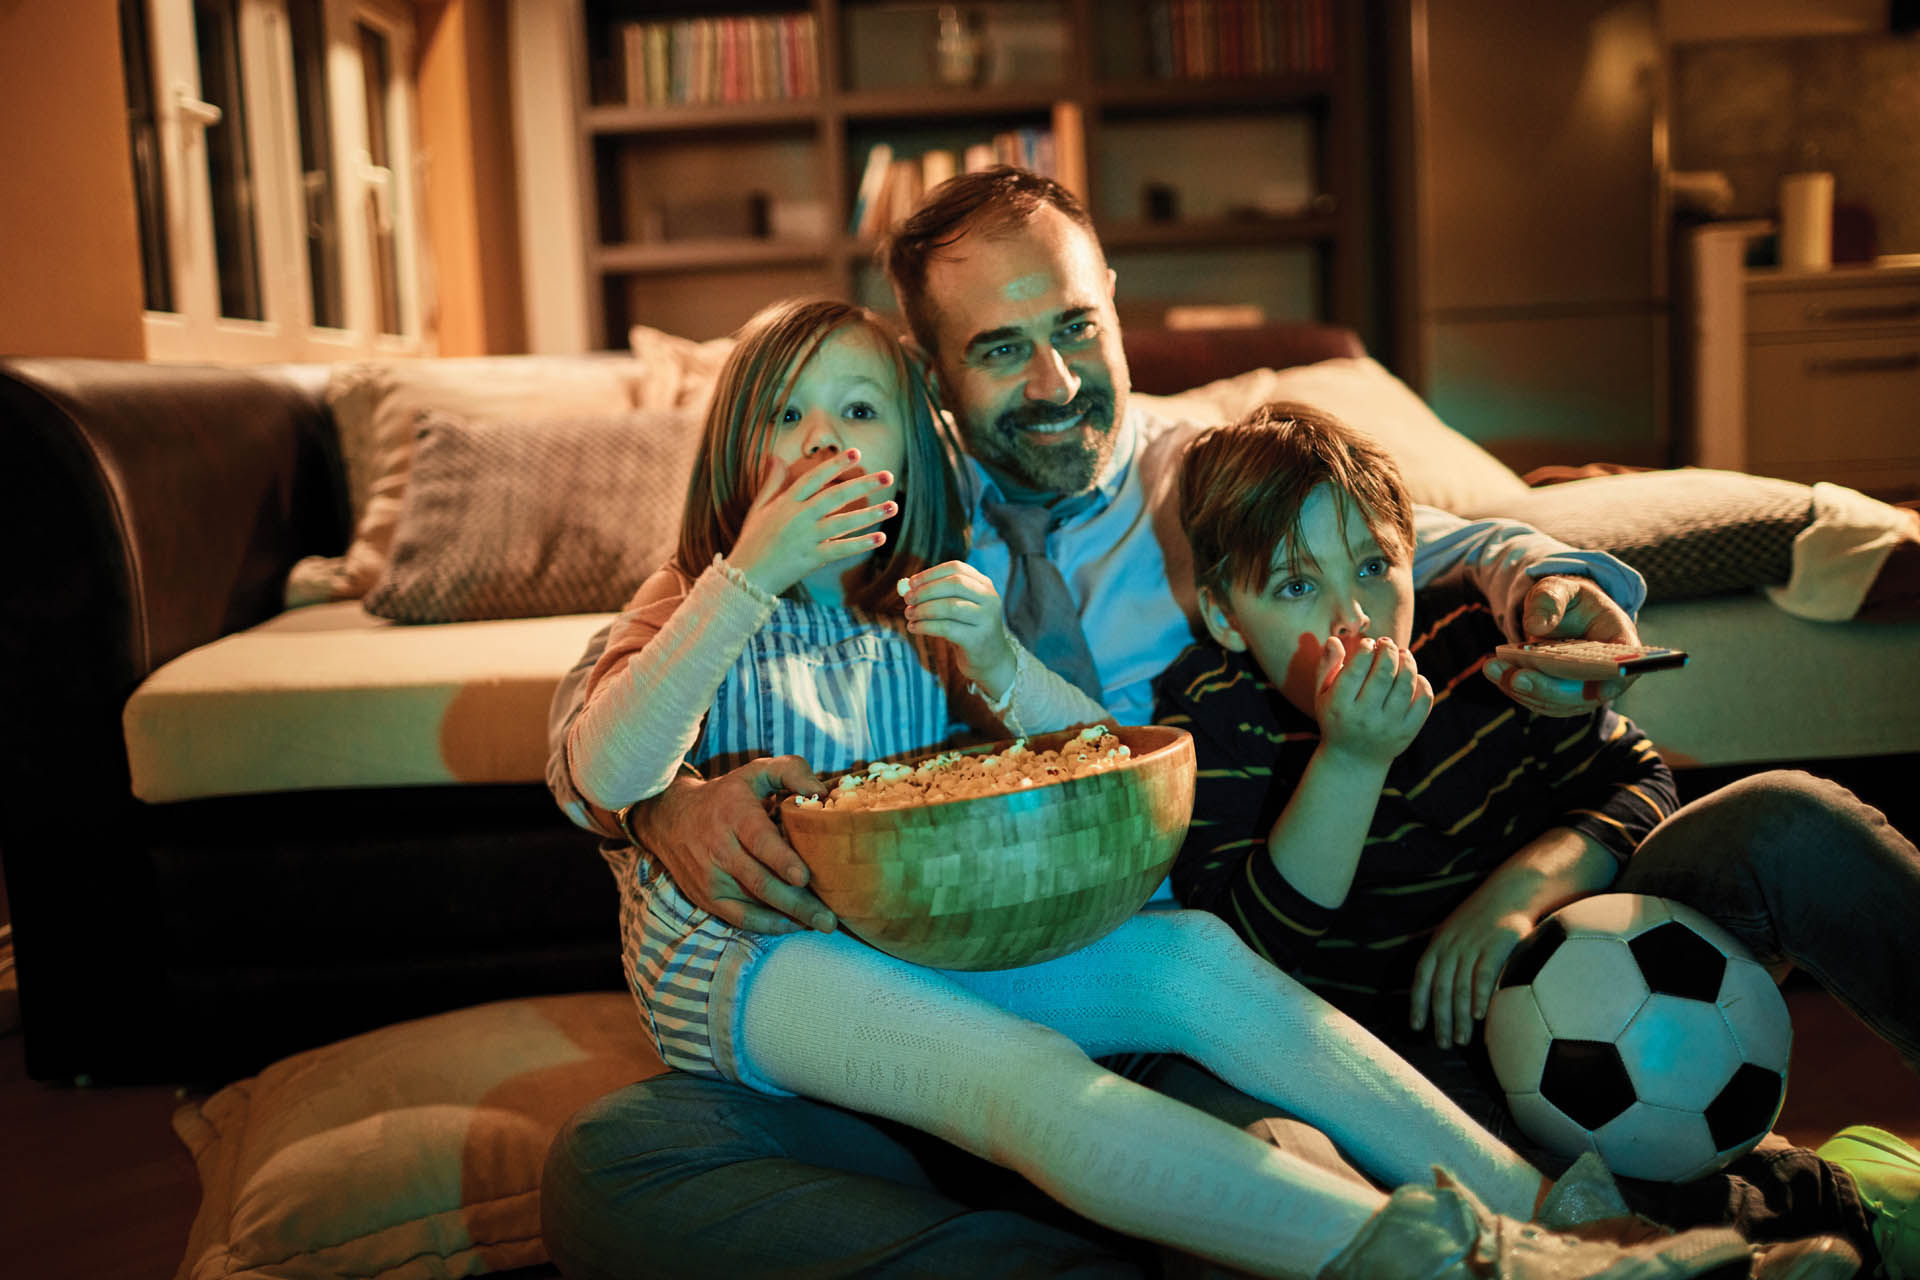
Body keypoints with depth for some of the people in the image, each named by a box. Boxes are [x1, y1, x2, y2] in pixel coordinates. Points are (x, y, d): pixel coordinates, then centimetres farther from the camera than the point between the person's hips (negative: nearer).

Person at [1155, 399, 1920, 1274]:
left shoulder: (1471, 634, -4)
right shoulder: (1212, 720, -13)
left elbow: (1636, 780, 3)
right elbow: (1247, 964, -22)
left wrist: (1525, 884, -18)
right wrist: (1350, 760, -33)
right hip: (1422, 1043, -3)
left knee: (1785, 821, -16)